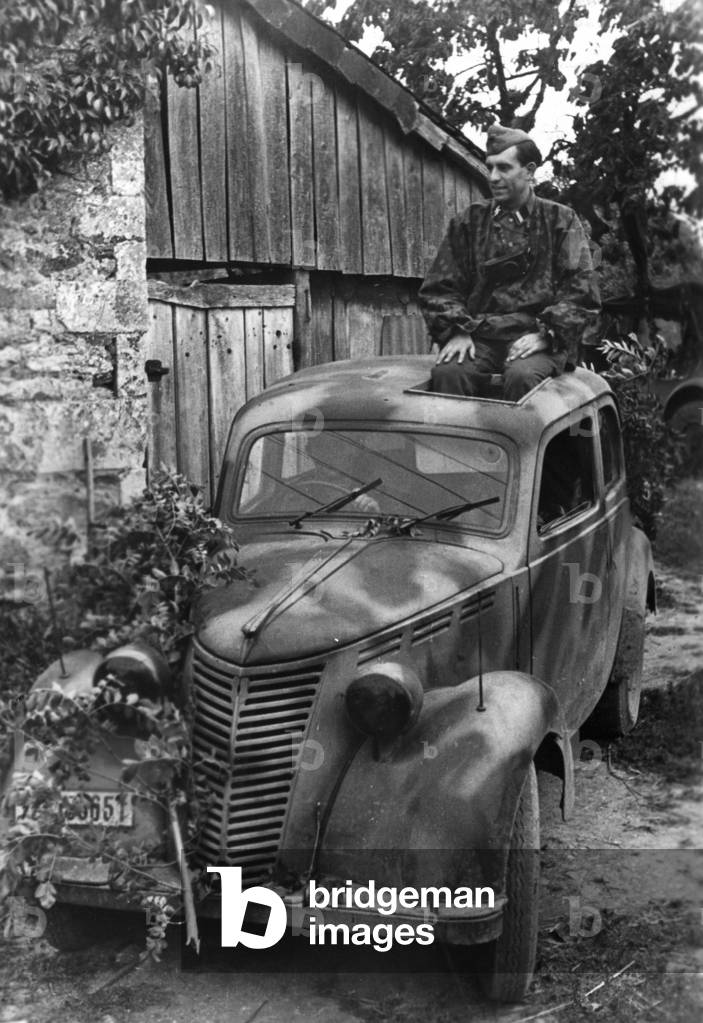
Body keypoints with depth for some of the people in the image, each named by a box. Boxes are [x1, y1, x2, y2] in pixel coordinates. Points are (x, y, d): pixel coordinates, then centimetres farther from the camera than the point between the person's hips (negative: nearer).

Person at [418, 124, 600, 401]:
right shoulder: (469, 222, 18)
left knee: (522, 376, -35)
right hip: (480, 335, 2)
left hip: (535, 336, -2)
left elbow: (581, 293, 4)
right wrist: (456, 332, -4)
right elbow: (439, 287, 14)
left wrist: (545, 334, -11)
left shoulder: (560, 220, 12)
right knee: (447, 372, -31)